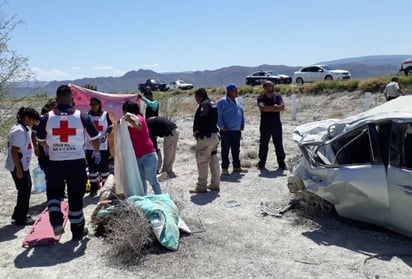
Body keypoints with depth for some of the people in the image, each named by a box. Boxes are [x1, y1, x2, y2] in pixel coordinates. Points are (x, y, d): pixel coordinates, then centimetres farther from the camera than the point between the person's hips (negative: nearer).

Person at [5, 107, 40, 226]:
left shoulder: (23, 129, 10)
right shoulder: (20, 131, -21)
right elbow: (14, 151, -23)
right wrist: (18, 169, -22)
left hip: (23, 165, 10)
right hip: (19, 167, -10)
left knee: (26, 189, 18)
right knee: (24, 191, 1)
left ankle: (19, 215, 31)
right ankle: (21, 218, 13)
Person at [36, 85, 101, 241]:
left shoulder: (47, 118, -3)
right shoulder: (81, 116, -6)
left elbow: (41, 141, 11)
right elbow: (94, 137, 4)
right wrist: (97, 153, 24)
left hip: (55, 163, 0)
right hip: (77, 162, 0)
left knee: (53, 193, 21)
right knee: (76, 197, 11)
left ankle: (56, 222, 2)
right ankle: (77, 231, 22)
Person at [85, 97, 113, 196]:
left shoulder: (105, 114, 1)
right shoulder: (87, 115, 4)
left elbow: (110, 127, 5)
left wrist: (106, 135, -12)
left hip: (103, 146, -1)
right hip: (90, 146, 1)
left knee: (104, 167, 6)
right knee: (92, 168, 6)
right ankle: (93, 189, 15)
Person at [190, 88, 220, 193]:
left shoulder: (204, 105, -14)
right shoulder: (213, 105, 15)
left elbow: (202, 118, -29)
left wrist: (197, 130, -14)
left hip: (205, 137, -10)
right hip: (214, 135, 10)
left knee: (202, 162, -3)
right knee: (213, 160, 15)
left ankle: (201, 187, 2)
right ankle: (215, 184, 22)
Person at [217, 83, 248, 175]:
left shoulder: (238, 101, 13)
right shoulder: (222, 101, -9)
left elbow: (241, 113, 21)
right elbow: (218, 115, -11)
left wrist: (242, 124, 12)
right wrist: (222, 127, -15)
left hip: (237, 130, 7)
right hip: (226, 130, -7)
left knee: (236, 149, 13)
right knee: (225, 150, 0)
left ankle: (236, 167, 23)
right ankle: (225, 168, 7)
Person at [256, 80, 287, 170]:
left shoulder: (277, 96, 6)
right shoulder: (261, 97, -1)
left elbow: (282, 107, -8)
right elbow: (262, 107, -19)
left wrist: (268, 108, -13)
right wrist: (274, 107, -11)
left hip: (276, 124, 2)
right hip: (265, 125, -2)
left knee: (279, 144, 5)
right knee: (263, 144, 4)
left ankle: (281, 164, 12)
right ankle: (261, 164, 15)